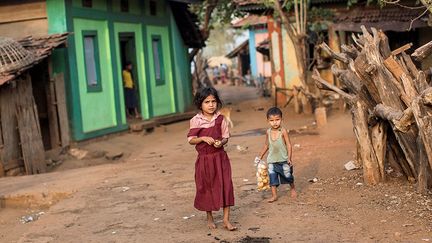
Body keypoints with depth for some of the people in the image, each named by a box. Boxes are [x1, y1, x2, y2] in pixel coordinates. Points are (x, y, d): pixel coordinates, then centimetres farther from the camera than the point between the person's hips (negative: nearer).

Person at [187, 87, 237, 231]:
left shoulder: (220, 119, -2)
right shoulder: (196, 121, -6)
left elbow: (226, 137, 3)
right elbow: (191, 140, -3)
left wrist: (221, 142, -18)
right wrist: (203, 138, -19)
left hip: (220, 157, 1)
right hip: (204, 159, 0)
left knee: (225, 185, -3)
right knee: (206, 188, 10)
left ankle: (226, 219, 6)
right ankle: (209, 218, 28)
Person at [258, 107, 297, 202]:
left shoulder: (283, 131, -14)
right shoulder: (268, 132, -1)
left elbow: (288, 145, -12)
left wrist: (289, 158, -18)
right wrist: (260, 156, 17)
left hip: (283, 160, -3)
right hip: (272, 160, 3)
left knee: (288, 175, 10)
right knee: (272, 177, 1)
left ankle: (293, 188, 37)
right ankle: (274, 195, 9)